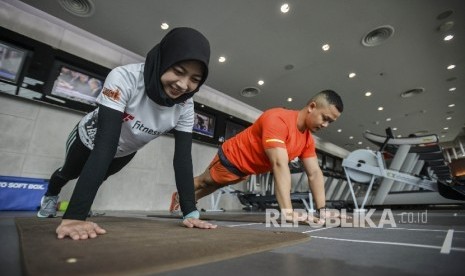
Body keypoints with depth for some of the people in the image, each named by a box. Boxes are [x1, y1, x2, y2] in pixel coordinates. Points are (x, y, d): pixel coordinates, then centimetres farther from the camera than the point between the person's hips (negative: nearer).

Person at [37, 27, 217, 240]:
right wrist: (75, 216, -49)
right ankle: (50, 196, 63)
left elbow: (182, 158, -28)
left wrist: (190, 213, -33)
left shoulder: (185, 106, -28)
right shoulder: (124, 78, -40)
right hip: (90, 140, -2)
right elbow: (105, 145, -46)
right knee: (70, 173, 28)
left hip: (124, 153, 3)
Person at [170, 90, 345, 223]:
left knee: (214, 186, 29)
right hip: (231, 158, -8)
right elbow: (280, 165, -46)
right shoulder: (278, 120, -38)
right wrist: (287, 211, -49)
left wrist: (322, 210, -14)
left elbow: (315, 173, -8)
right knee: (204, 182, 19)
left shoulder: (308, 139, -10)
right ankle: (179, 196, 50)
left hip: (247, 169, 8)